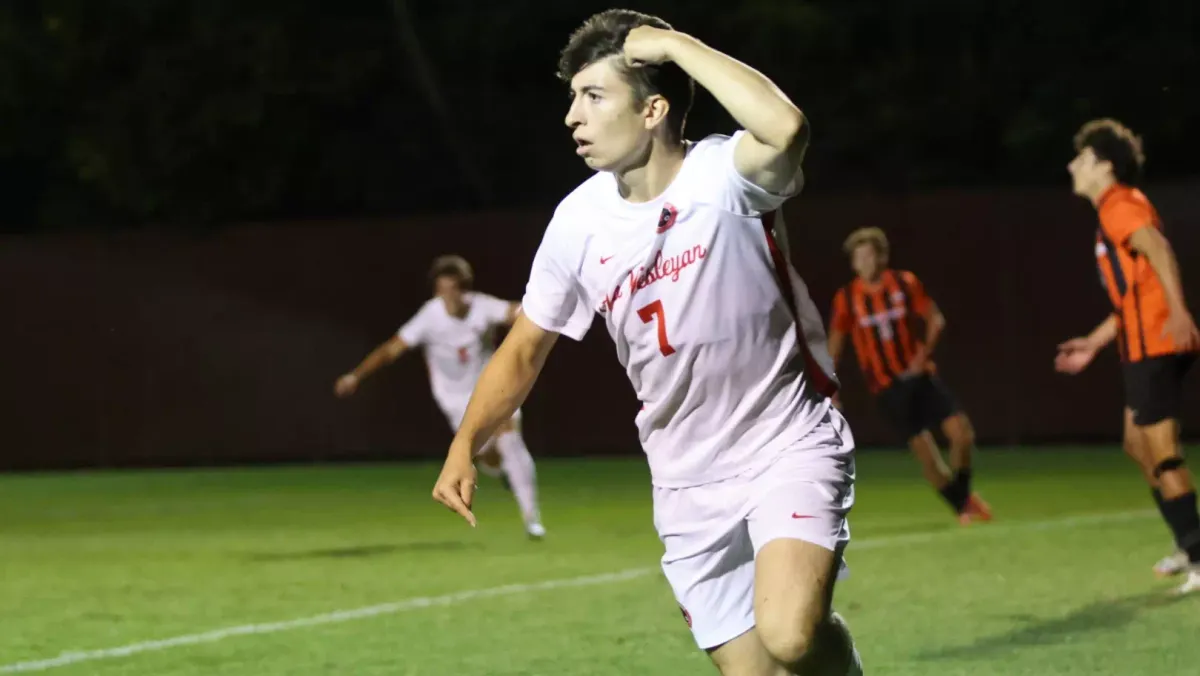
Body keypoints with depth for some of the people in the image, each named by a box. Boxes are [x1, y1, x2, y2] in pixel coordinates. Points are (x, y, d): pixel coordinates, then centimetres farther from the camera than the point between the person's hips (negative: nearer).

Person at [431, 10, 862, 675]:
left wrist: (675, 44, -31)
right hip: (687, 485, 5)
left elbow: (786, 129, -42)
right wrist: (464, 446, -3)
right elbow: (523, 350, 10)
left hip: (790, 448, -5)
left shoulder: (723, 174, -17)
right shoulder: (578, 222, -3)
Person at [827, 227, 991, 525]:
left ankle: (962, 493, 15)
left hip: (920, 374, 2)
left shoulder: (906, 283, -3)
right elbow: (835, 343, 3)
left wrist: (924, 352, -13)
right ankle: (963, 507, 9)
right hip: (886, 385, -2)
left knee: (961, 431, -10)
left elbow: (935, 318, 4)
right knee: (923, 449, -7)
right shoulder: (847, 298, -5)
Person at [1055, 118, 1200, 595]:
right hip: (1145, 347, 11)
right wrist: (1093, 344, 28)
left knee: (1161, 451, -11)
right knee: (1139, 444, 19)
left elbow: (1158, 248, -28)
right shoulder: (1116, 210, 22)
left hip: (1156, 345, -11)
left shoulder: (1119, 205, -9)